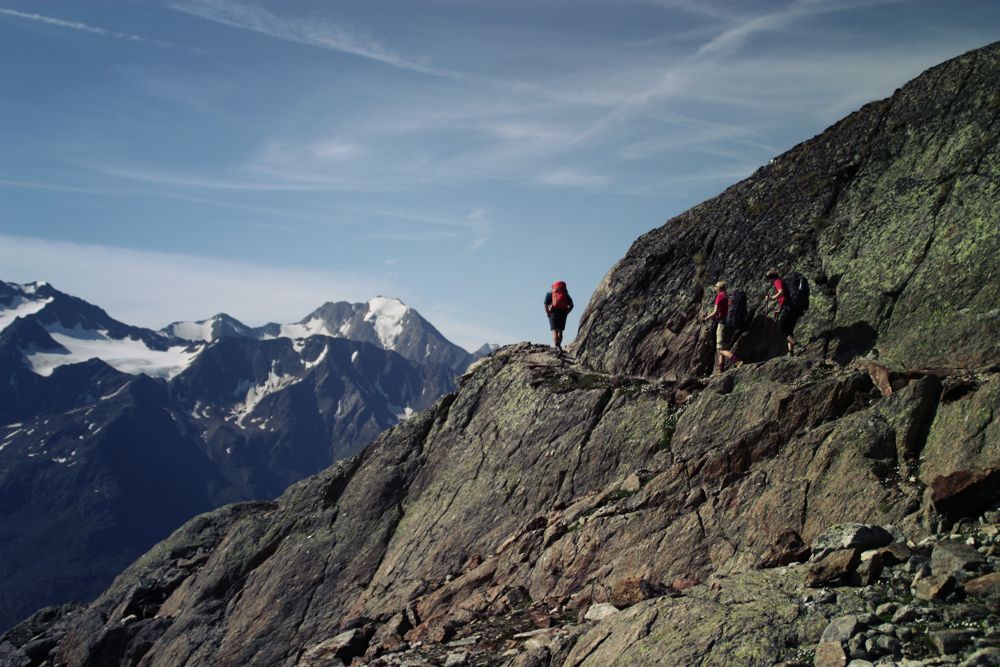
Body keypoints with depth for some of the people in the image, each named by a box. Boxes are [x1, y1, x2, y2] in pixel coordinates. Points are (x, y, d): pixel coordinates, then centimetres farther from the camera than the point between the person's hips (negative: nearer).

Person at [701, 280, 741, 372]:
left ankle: (737, 362, -30)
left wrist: (705, 318, 5)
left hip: (723, 323, -8)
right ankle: (721, 369, 11)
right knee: (720, 348, 14)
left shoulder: (720, 296, -6)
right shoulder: (729, 297, 16)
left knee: (722, 349, -11)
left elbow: (715, 312, -12)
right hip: (731, 325, 8)